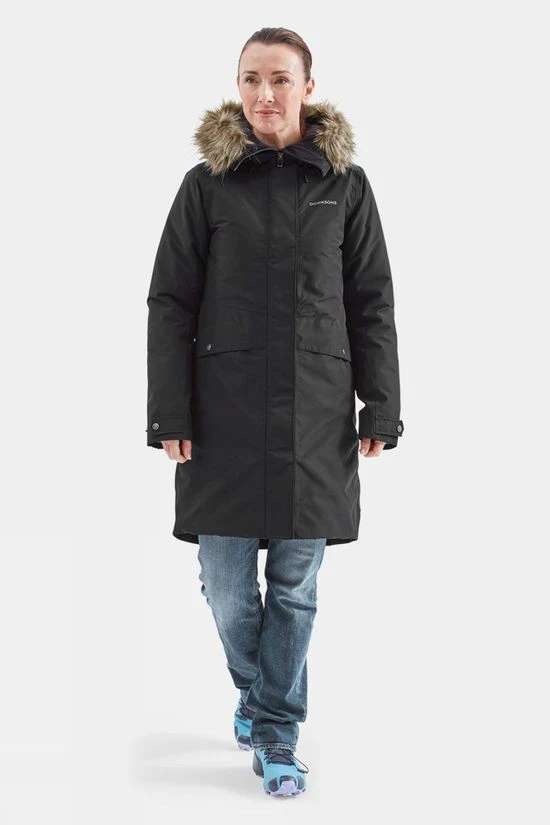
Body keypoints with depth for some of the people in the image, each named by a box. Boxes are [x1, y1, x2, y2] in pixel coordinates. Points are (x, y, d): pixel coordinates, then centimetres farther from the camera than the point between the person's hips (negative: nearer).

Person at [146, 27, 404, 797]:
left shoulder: (344, 183, 5)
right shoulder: (207, 182, 2)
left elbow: (372, 304, 6)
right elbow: (170, 303, 1)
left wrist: (380, 409, 0)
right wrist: (170, 415, -6)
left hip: (315, 411, 0)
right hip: (226, 409, 0)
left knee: (296, 584, 5)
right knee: (227, 583, 6)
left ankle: (277, 731, 20)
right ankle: (256, 692, 34)